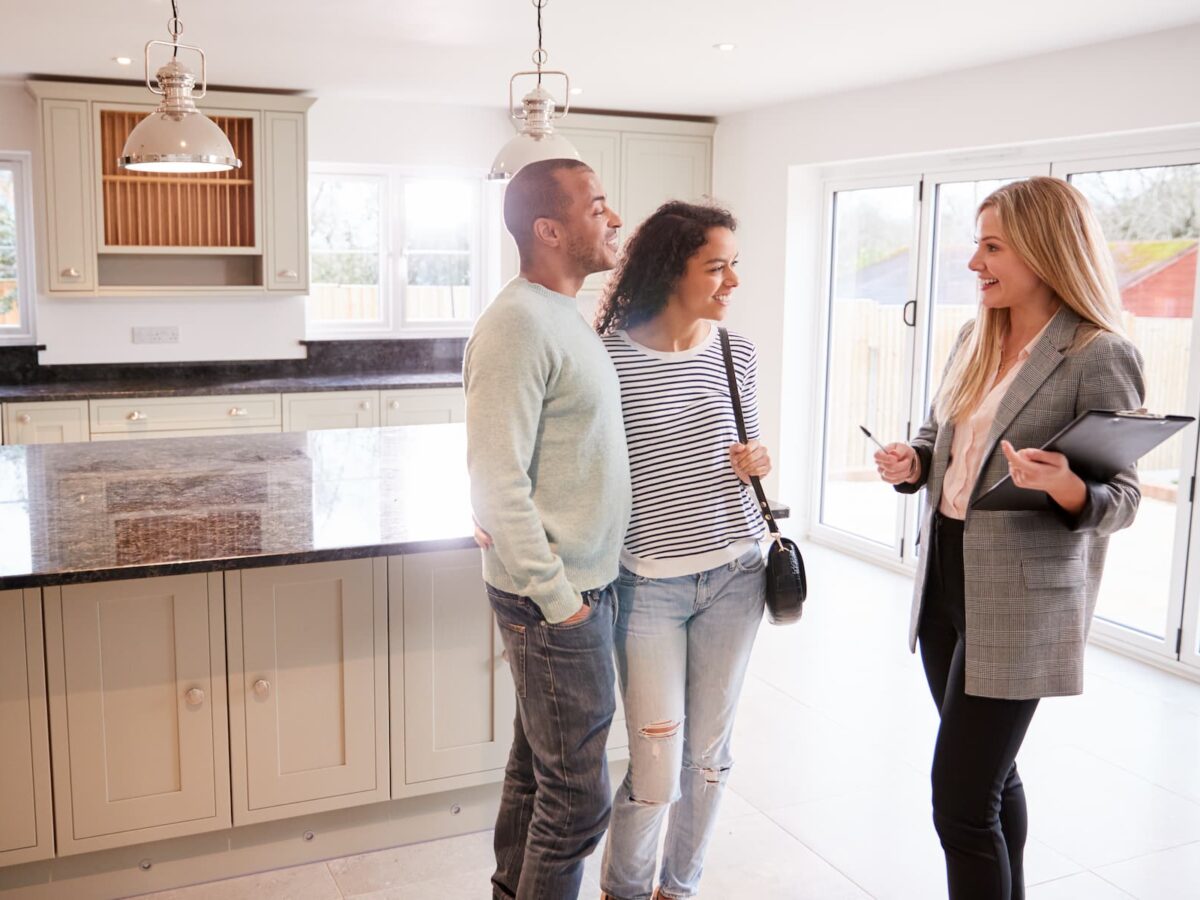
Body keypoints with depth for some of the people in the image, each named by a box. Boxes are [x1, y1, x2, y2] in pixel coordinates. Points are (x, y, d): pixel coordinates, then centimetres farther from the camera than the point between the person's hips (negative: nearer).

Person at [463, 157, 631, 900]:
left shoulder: (566, 317, 11)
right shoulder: (519, 324, -19)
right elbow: (498, 487, -23)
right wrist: (558, 600, -18)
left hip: (582, 585, 9)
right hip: (557, 597, -9)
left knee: (538, 767, 21)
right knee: (577, 796, 3)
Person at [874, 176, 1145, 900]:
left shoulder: (1099, 357, -14)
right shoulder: (976, 339, 7)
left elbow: (1123, 499, -12)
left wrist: (1067, 489, -33)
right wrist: (913, 463, -3)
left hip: (1019, 604, -7)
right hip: (945, 579, 7)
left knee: (962, 801, -4)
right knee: (989, 774, 22)